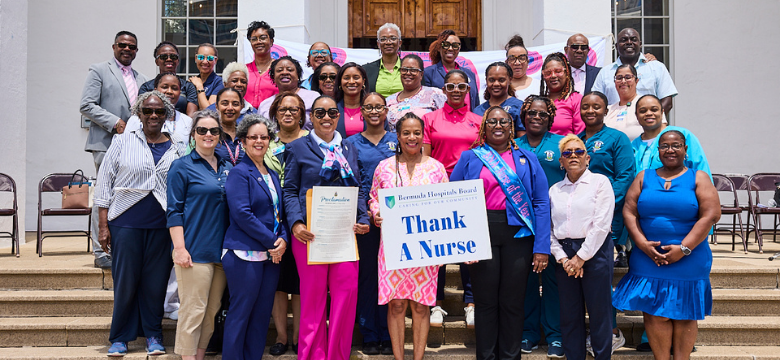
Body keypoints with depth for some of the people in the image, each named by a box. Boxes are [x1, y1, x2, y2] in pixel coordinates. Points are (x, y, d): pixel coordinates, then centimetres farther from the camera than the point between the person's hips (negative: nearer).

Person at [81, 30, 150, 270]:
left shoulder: (141, 79, 21)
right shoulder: (99, 71, 4)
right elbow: (86, 106, -5)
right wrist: (115, 122, -14)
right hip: (107, 144, -6)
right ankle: (101, 252, -2)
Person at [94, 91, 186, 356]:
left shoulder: (179, 148, 8)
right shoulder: (123, 142, 5)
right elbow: (105, 185, 5)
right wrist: (104, 227, 0)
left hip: (162, 226, 1)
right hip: (125, 224, -1)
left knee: (156, 281, 5)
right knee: (125, 280, 3)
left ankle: (153, 335, 20)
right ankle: (120, 337, 17)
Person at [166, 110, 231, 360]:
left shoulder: (228, 169, 14)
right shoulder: (182, 166, -2)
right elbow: (174, 211, -6)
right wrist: (180, 248, -14)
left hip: (221, 250, 6)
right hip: (195, 250, -6)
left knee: (212, 310, 10)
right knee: (193, 311, -5)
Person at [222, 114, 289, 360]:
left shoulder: (272, 175, 16)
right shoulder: (239, 173, -6)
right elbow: (242, 214, -15)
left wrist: (283, 239, -3)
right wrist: (272, 241, -14)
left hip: (271, 254, 7)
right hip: (245, 253, -7)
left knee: (262, 314, 9)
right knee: (240, 313, -1)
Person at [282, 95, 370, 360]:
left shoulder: (349, 149, 18)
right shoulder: (298, 148, 7)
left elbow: (358, 190, 17)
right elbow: (290, 190, 2)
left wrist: (363, 219, 0)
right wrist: (296, 223, -13)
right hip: (310, 233, -3)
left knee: (347, 292, -1)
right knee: (313, 296, 2)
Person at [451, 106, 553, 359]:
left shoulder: (527, 159, 9)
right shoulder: (469, 158, 7)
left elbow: (541, 203, 2)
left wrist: (542, 247, -7)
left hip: (518, 234, 1)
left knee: (513, 301, 7)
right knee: (485, 300, 6)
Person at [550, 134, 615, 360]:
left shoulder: (600, 182, 2)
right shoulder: (555, 190, 13)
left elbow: (601, 225, -7)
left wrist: (581, 257, -10)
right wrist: (562, 258, -5)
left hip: (595, 251, -4)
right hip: (564, 254, 4)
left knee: (599, 311, -1)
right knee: (570, 314, 6)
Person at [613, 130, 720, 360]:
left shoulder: (698, 178, 2)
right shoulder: (644, 177, 10)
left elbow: (711, 215, -7)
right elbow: (629, 211, 4)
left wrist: (683, 249, -13)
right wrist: (643, 244, -9)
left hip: (688, 261, -2)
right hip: (649, 259, 2)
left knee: (684, 314, 5)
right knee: (654, 313, 1)